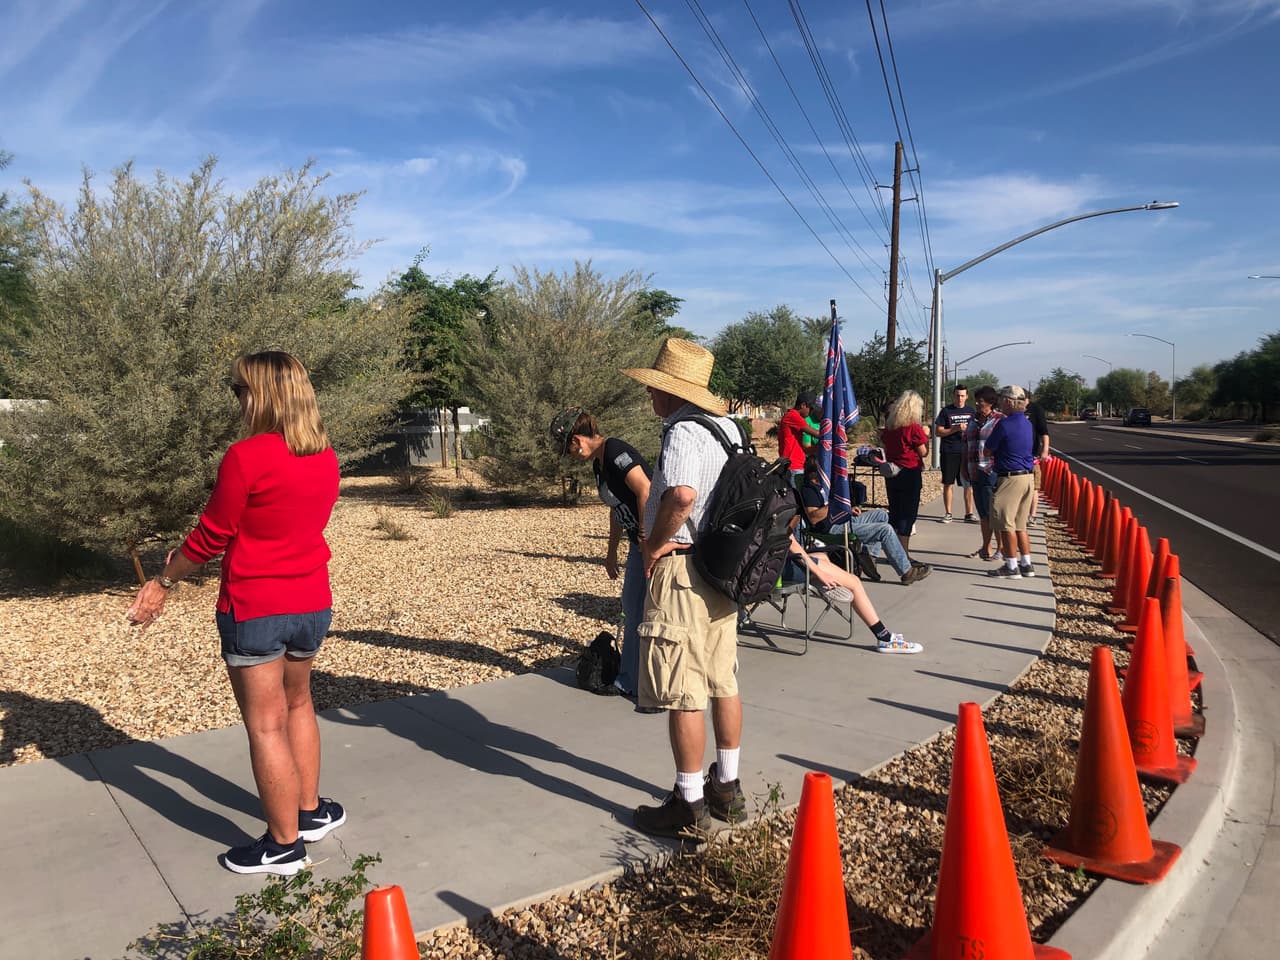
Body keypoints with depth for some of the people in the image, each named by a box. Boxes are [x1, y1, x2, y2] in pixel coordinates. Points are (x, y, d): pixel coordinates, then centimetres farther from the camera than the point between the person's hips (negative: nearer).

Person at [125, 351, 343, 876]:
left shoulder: (246, 457, -19)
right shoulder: (325, 458, 1)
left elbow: (211, 536, -11)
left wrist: (162, 582, 4)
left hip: (254, 610, -7)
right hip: (312, 603, 7)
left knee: (266, 726, 5)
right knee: (297, 704, 25)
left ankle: (284, 845, 17)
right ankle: (311, 810, 35)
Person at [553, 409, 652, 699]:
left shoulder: (616, 452, -16)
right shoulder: (598, 464, 14)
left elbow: (645, 492, -25)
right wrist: (612, 551, 27)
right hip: (639, 544, 11)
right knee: (632, 611, 16)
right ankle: (631, 682, 28)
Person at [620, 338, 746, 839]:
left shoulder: (682, 432, -17)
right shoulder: (727, 426, 10)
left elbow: (681, 495, -35)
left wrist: (654, 545, -18)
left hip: (682, 570, -9)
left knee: (682, 693, 0)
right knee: (723, 681, 16)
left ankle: (690, 807, 11)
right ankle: (727, 788, 29)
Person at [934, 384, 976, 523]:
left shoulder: (971, 411, 11)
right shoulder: (946, 411, 2)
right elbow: (938, 432, -2)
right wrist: (955, 429, -13)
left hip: (967, 452, 2)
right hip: (949, 452, -2)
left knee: (968, 484, 1)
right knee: (948, 483, 3)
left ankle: (969, 513, 8)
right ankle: (948, 514, 10)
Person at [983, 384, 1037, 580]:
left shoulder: (1004, 424, -14)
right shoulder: (1027, 423, 11)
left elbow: (986, 451, -7)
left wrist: (994, 452, 11)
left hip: (1010, 478, -8)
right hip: (1027, 477, 8)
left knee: (1007, 525, 0)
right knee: (1020, 525, 15)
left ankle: (1011, 567, 4)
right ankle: (1026, 564, 18)